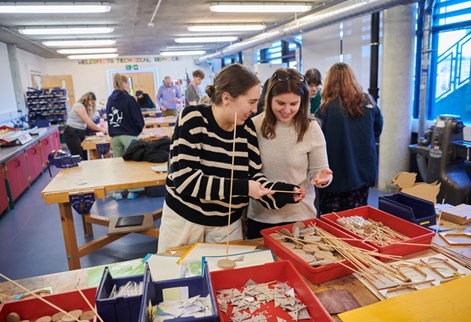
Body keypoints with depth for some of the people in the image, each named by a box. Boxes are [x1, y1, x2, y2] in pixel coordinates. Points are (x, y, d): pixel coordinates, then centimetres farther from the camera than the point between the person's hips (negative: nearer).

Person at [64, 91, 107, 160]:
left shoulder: (84, 107, 13)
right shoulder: (79, 106, -16)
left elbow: (87, 124, 6)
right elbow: (89, 123, -19)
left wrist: (99, 128, -5)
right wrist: (101, 130, -11)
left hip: (80, 133, 9)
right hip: (72, 133, -9)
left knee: (85, 156, 4)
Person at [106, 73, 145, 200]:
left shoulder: (110, 100, 9)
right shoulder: (129, 99, -10)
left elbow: (109, 118, 13)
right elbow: (138, 119, -9)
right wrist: (138, 130, 8)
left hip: (114, 136, 5)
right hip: (129, 135, -5)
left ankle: (117, 192, 17)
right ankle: (131, 191, 7)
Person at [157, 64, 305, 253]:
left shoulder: (247, 127, -5)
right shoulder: (193, 119, -18)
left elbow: (253, 176, 1)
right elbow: (185, 179, -25)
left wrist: (286, 192, -15)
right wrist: (243, 187, -28)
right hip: (183, 218, -3)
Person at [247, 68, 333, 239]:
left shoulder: (311, 128, -8)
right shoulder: (254, 126, -7)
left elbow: (318, 171, -3)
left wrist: (322, 177, -25)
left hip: (300, 216, -1)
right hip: (259, 216, 1)